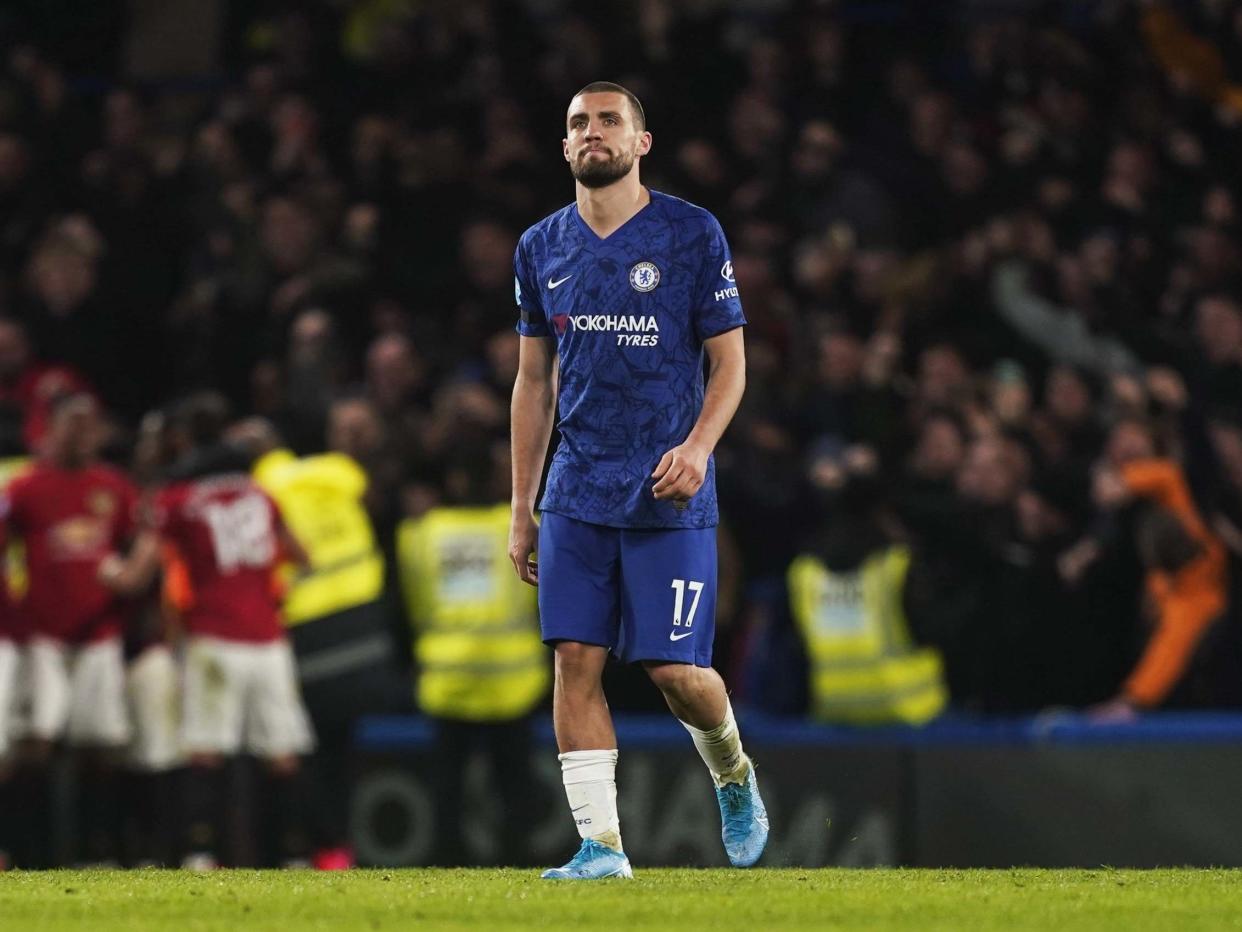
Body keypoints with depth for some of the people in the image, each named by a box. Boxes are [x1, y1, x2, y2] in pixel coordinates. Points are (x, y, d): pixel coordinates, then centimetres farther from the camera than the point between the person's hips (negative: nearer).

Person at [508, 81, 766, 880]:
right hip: (578, 491, 4)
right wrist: (521, 508, 14)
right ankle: (602, 843, -2)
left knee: (675, 667, -5)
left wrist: (698, 445, -19)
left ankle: (733, 775, 26)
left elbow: (730, 362, 0)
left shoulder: (692, 235, -3)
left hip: (667, 493, -4)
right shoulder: (543, 248, 10)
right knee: (576, 659, -6)